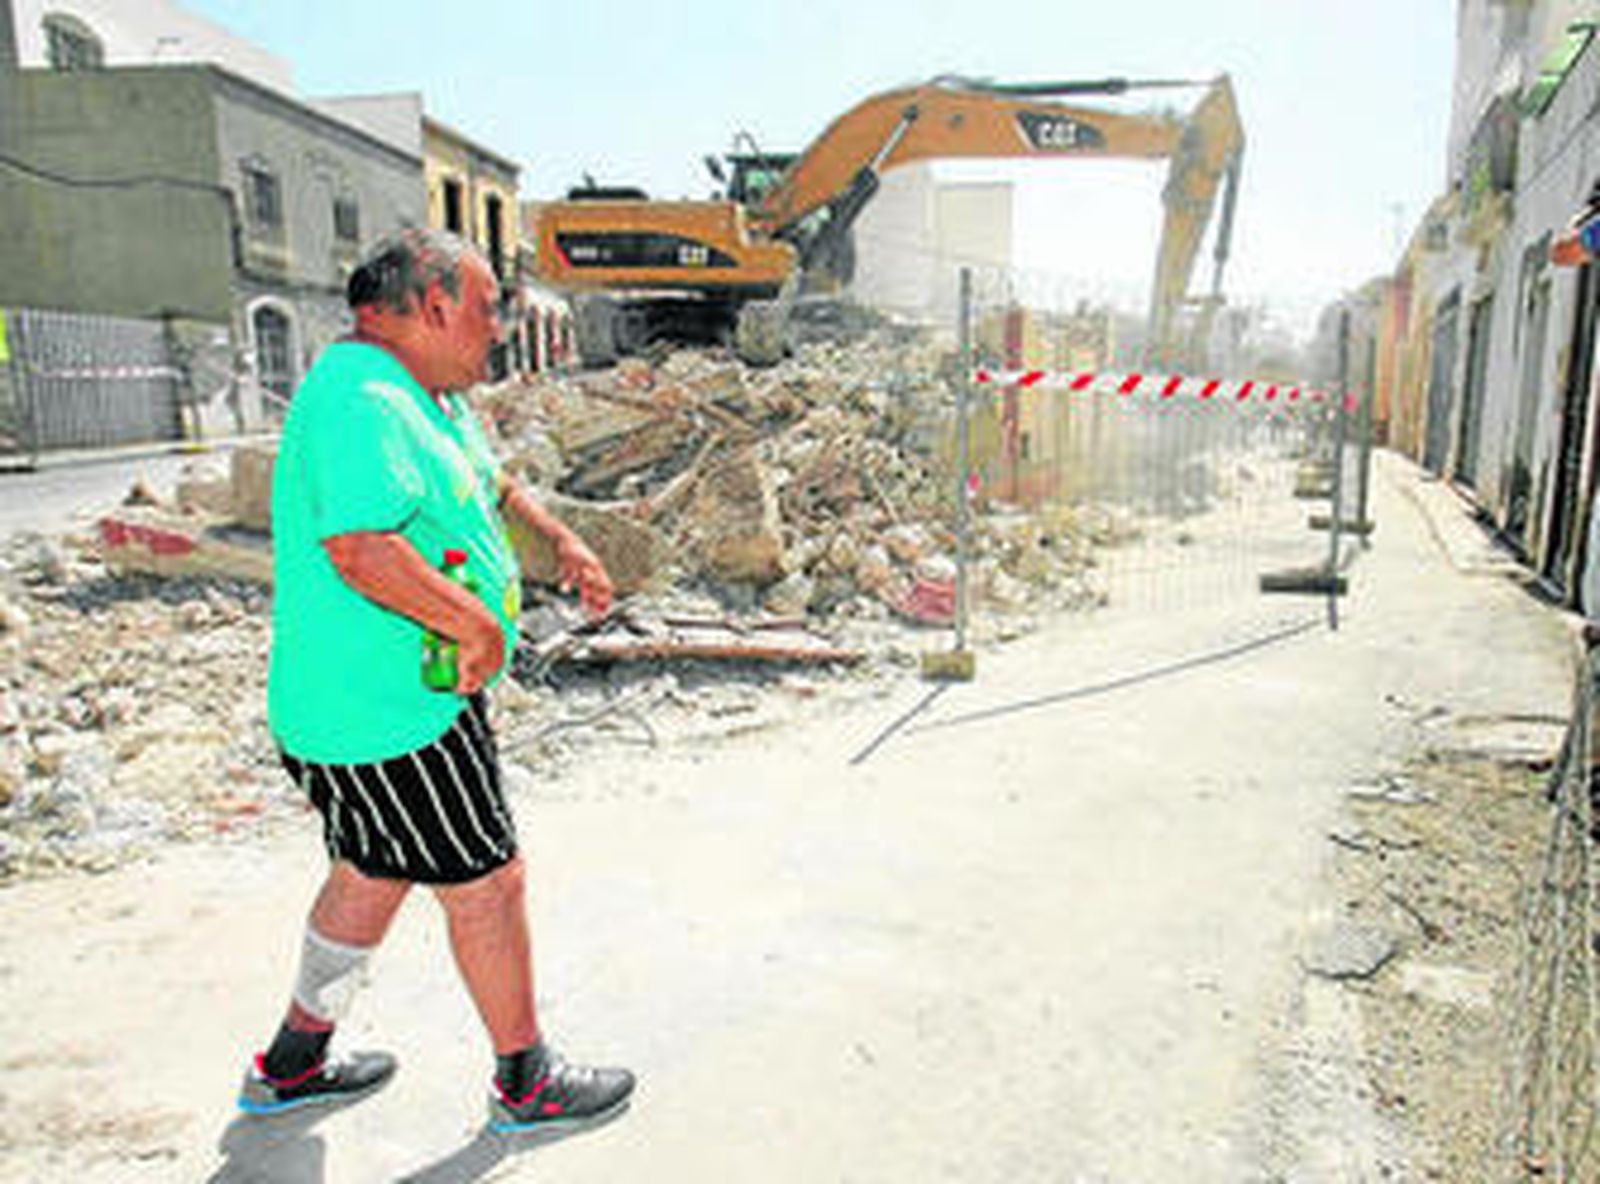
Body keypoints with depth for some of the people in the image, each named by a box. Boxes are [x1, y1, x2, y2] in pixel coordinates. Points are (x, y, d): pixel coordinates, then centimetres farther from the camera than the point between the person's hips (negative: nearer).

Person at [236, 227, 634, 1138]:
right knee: (488, 885, 3)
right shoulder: (364, 398, -22)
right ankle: (527, 1083, 24)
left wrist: (562, 540, 22)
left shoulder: (430, 394, 12)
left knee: (376, 873, 23)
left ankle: (293, 1064, 41)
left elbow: (488, 481, 30)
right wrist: (478, 626, -26)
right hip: (388, 716, -11)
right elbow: (362, 550, -35)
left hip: (364, 699, 11)